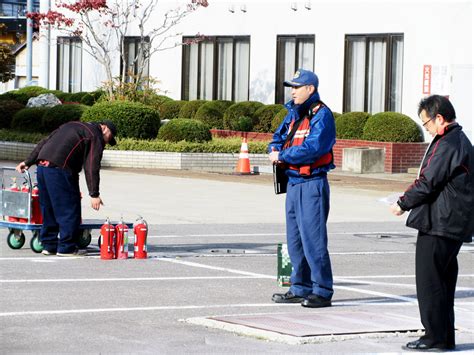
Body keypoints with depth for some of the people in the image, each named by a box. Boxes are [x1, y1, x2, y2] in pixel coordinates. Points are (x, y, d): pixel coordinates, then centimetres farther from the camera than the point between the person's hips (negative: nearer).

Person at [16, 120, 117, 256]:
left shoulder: (72, 125, 28)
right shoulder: (96, 137, 2)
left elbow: (44, 143, 27)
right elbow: (91, 168, -7)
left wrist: (28, 162, 28)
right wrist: (94, 194, -8)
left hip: (42, 165, 8)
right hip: (60, 169, -8)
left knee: (48, 209, 16)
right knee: (69, 210, 0)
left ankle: (49, 245, 21)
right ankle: (67, 248, 2)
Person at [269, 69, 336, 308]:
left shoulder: (321, 115, -11)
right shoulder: (293, 113, 16)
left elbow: (312, 148, -22)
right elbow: (278, 138, 22)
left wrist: (282, 156, -13)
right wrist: (275, 151, -1)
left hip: (312, 183, -9)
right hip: (294, 182, 9)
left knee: (313, 239, -9)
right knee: (295, 239, 12)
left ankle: (322, 291, -5)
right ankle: (300, 288, 20)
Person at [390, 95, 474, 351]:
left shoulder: (447, 145, -17)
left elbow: (428, 183, -18)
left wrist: (402, 204, -5)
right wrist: (409, 200, 16)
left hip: (438, 225, -10)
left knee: (430, 281, -5)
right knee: (443, 281, 14)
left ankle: (436, 337, -3)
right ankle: (445, 337, 18)